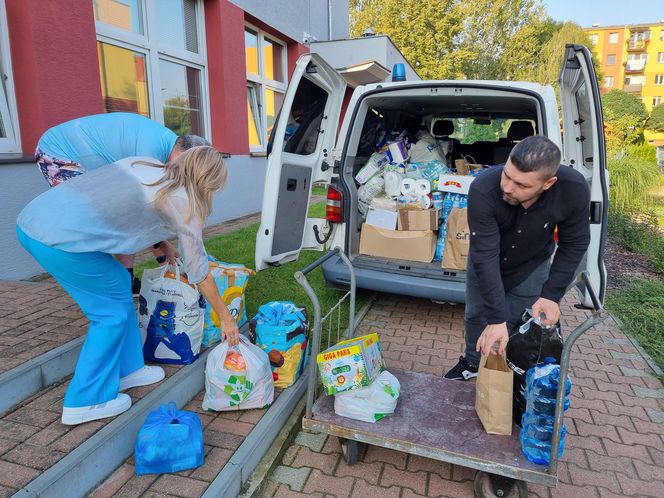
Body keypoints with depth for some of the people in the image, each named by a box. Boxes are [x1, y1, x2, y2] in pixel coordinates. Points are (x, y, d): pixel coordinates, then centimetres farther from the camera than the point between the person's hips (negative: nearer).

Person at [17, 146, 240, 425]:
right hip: (62, 239, -8)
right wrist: (226, 318, 15)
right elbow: (199, 273, 4)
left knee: (119, 286, 19)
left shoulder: (145, 163, 14)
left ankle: (125, 370, 33)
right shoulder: (183, 204, -3)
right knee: (112, 310, 9)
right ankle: (87, 401, 20)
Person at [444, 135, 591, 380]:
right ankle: (472, 362, 42)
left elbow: (574, 245, -15)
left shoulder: (574, 189, -33)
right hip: (485, 262, 0)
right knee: (476, 315, 15)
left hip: (532, 266, 0)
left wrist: (551, 295, -20)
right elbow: (485, 256, -37)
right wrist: (497, 318, -36)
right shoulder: (483, 189, -40)